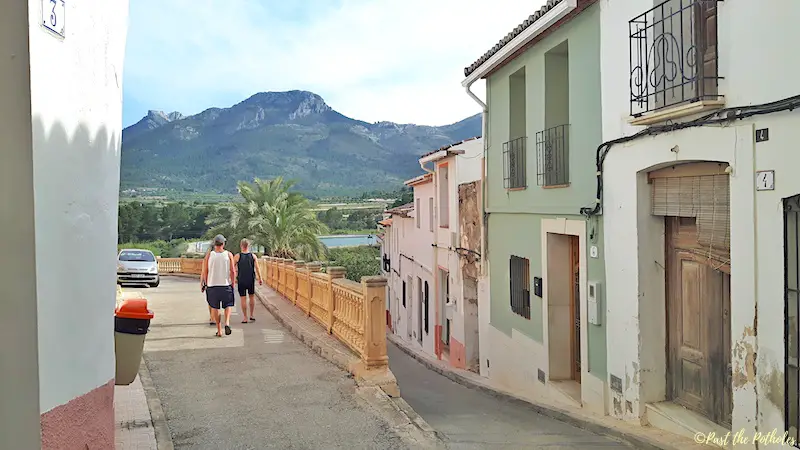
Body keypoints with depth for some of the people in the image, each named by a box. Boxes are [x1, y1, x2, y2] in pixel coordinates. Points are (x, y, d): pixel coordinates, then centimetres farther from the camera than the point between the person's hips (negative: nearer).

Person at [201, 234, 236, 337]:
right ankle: (227, 323, -9)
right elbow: (233, 271, -3)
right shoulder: (228, 254, -1)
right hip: (226, 285, 0)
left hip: (212, 285, 0)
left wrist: (204, 283, 12)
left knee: (214, 308, 12)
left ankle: (219, 330, 12)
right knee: (228, 305, 15)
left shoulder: (209, 255, 0)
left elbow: (204, 272, 0)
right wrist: (232, 283, 7)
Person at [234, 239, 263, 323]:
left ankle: (245, 318, 7)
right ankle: (252, 315, 19)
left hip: (241, 280, -1)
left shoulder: (237, 256, -6)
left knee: (243, 299, 4)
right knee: (252, 296, 17)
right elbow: (257, 268, -6)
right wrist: (260, 279, -1)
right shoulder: (253, 256, -2)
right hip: (251, 280, 1)